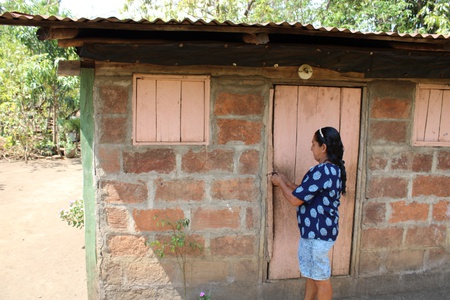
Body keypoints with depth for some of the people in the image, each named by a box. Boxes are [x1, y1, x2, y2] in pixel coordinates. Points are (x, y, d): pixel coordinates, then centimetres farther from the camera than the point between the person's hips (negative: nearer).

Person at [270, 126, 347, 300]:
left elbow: (295, 199, -21)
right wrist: (286, 182, 12)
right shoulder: (333, 169, 8)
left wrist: (280, 183, -4)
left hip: (318, 232, -10)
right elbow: (305, 193, 15)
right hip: (316, 230, 10)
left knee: (321, 278, 7)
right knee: (312, 274, 22)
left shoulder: (322, 171, -25)